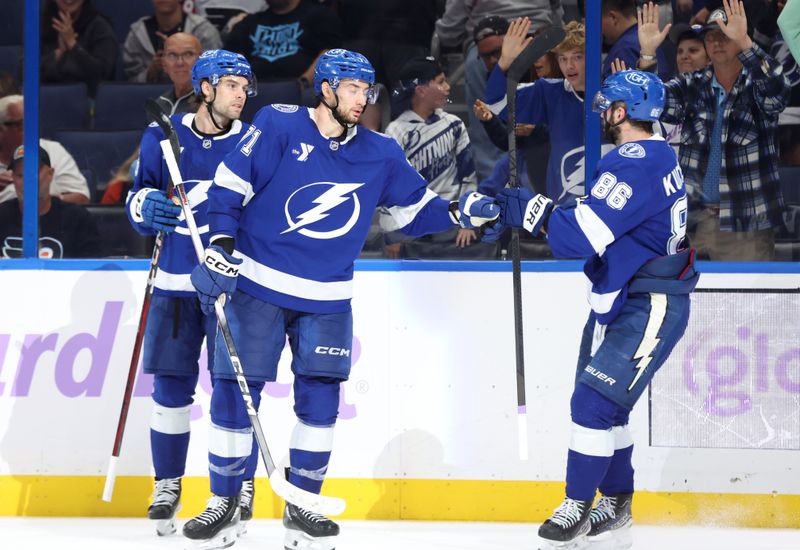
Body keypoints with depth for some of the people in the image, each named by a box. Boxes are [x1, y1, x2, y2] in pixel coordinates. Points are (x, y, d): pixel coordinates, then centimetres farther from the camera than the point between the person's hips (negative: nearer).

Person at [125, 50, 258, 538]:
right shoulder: (162, 138, 4)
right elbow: (139, 200, 11)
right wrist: (147, 205, -12)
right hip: (175, 283, 2)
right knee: (171, 385, 4)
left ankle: (241, 486, 10)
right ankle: (168, 486, 14)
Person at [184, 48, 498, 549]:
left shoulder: (380, 154, 3)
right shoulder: (280, 127, -9)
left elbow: (415, 208, 13)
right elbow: (231, 184, -8)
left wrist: (459, 212, -4)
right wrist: (220, 246, -16)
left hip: (327, 299, 3)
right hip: (258, 285, -3)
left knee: (320, 396, -2)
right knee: (235, 391, -3)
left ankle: (302, 508, 9)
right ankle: (225, 503, 10)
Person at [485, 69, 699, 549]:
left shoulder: (635, 163, -22)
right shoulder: (656, 155, 11)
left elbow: (582, 236, -27)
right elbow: (596, 217, 14)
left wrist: (530, 210, -15)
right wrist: (528, 212, 1)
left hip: (649, 308, -11)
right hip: (621, 302, 11)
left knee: (595, 400, -11)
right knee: (603, 402, 14)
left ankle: (578, 507, -3)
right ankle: (615, 507, 23)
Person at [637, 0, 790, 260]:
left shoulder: (756, 86, 0)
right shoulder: (690, 88, 8)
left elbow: (776, 90, -23)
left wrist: (744, 42, -36)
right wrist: (647, 55, -21)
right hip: (691, 216, 3)